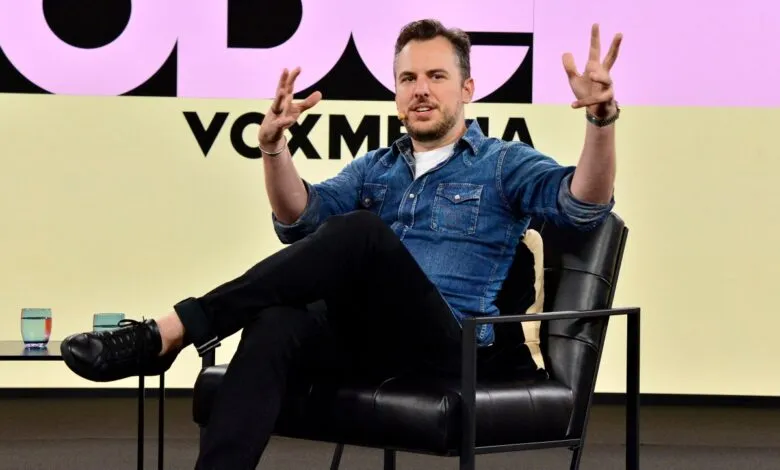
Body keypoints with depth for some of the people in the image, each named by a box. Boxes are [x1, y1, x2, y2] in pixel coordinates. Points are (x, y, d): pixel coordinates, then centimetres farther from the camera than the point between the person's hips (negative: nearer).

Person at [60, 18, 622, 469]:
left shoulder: (504, 163, 12)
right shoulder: (374, 169, 25)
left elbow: (584, 205, -7)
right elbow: (300, 219, 7)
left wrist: (601, 118, -26)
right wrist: (274, 146, -12)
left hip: (443, 344, -4)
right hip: (364, 337, 4)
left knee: (360, 231, -31)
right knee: (274, 324, -32)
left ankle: (169, 331, -36)